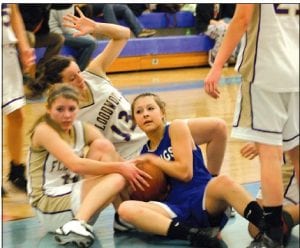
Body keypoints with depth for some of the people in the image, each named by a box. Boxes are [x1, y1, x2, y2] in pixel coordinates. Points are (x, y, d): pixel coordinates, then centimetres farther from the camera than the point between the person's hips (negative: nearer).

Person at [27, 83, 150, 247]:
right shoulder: (43, 130, -15)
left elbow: (110, 152, -4)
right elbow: (75, 164, -27)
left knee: (102, 146, -11)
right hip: (49, 205, -7)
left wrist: (128, 165, -25)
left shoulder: (82, 129, 6)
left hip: (73, 196, 7)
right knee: (117, 178, -23)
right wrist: (119, 168, -27)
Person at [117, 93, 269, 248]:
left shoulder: (176, 127, 3)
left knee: (223, 182, -39)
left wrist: (152, 159, 0)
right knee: (125, 209, -24)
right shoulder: (144, 152, 17)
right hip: (177, 210, 4)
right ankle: (193, 234, -37)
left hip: (203, 199, -4)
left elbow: (185, 172, -7)